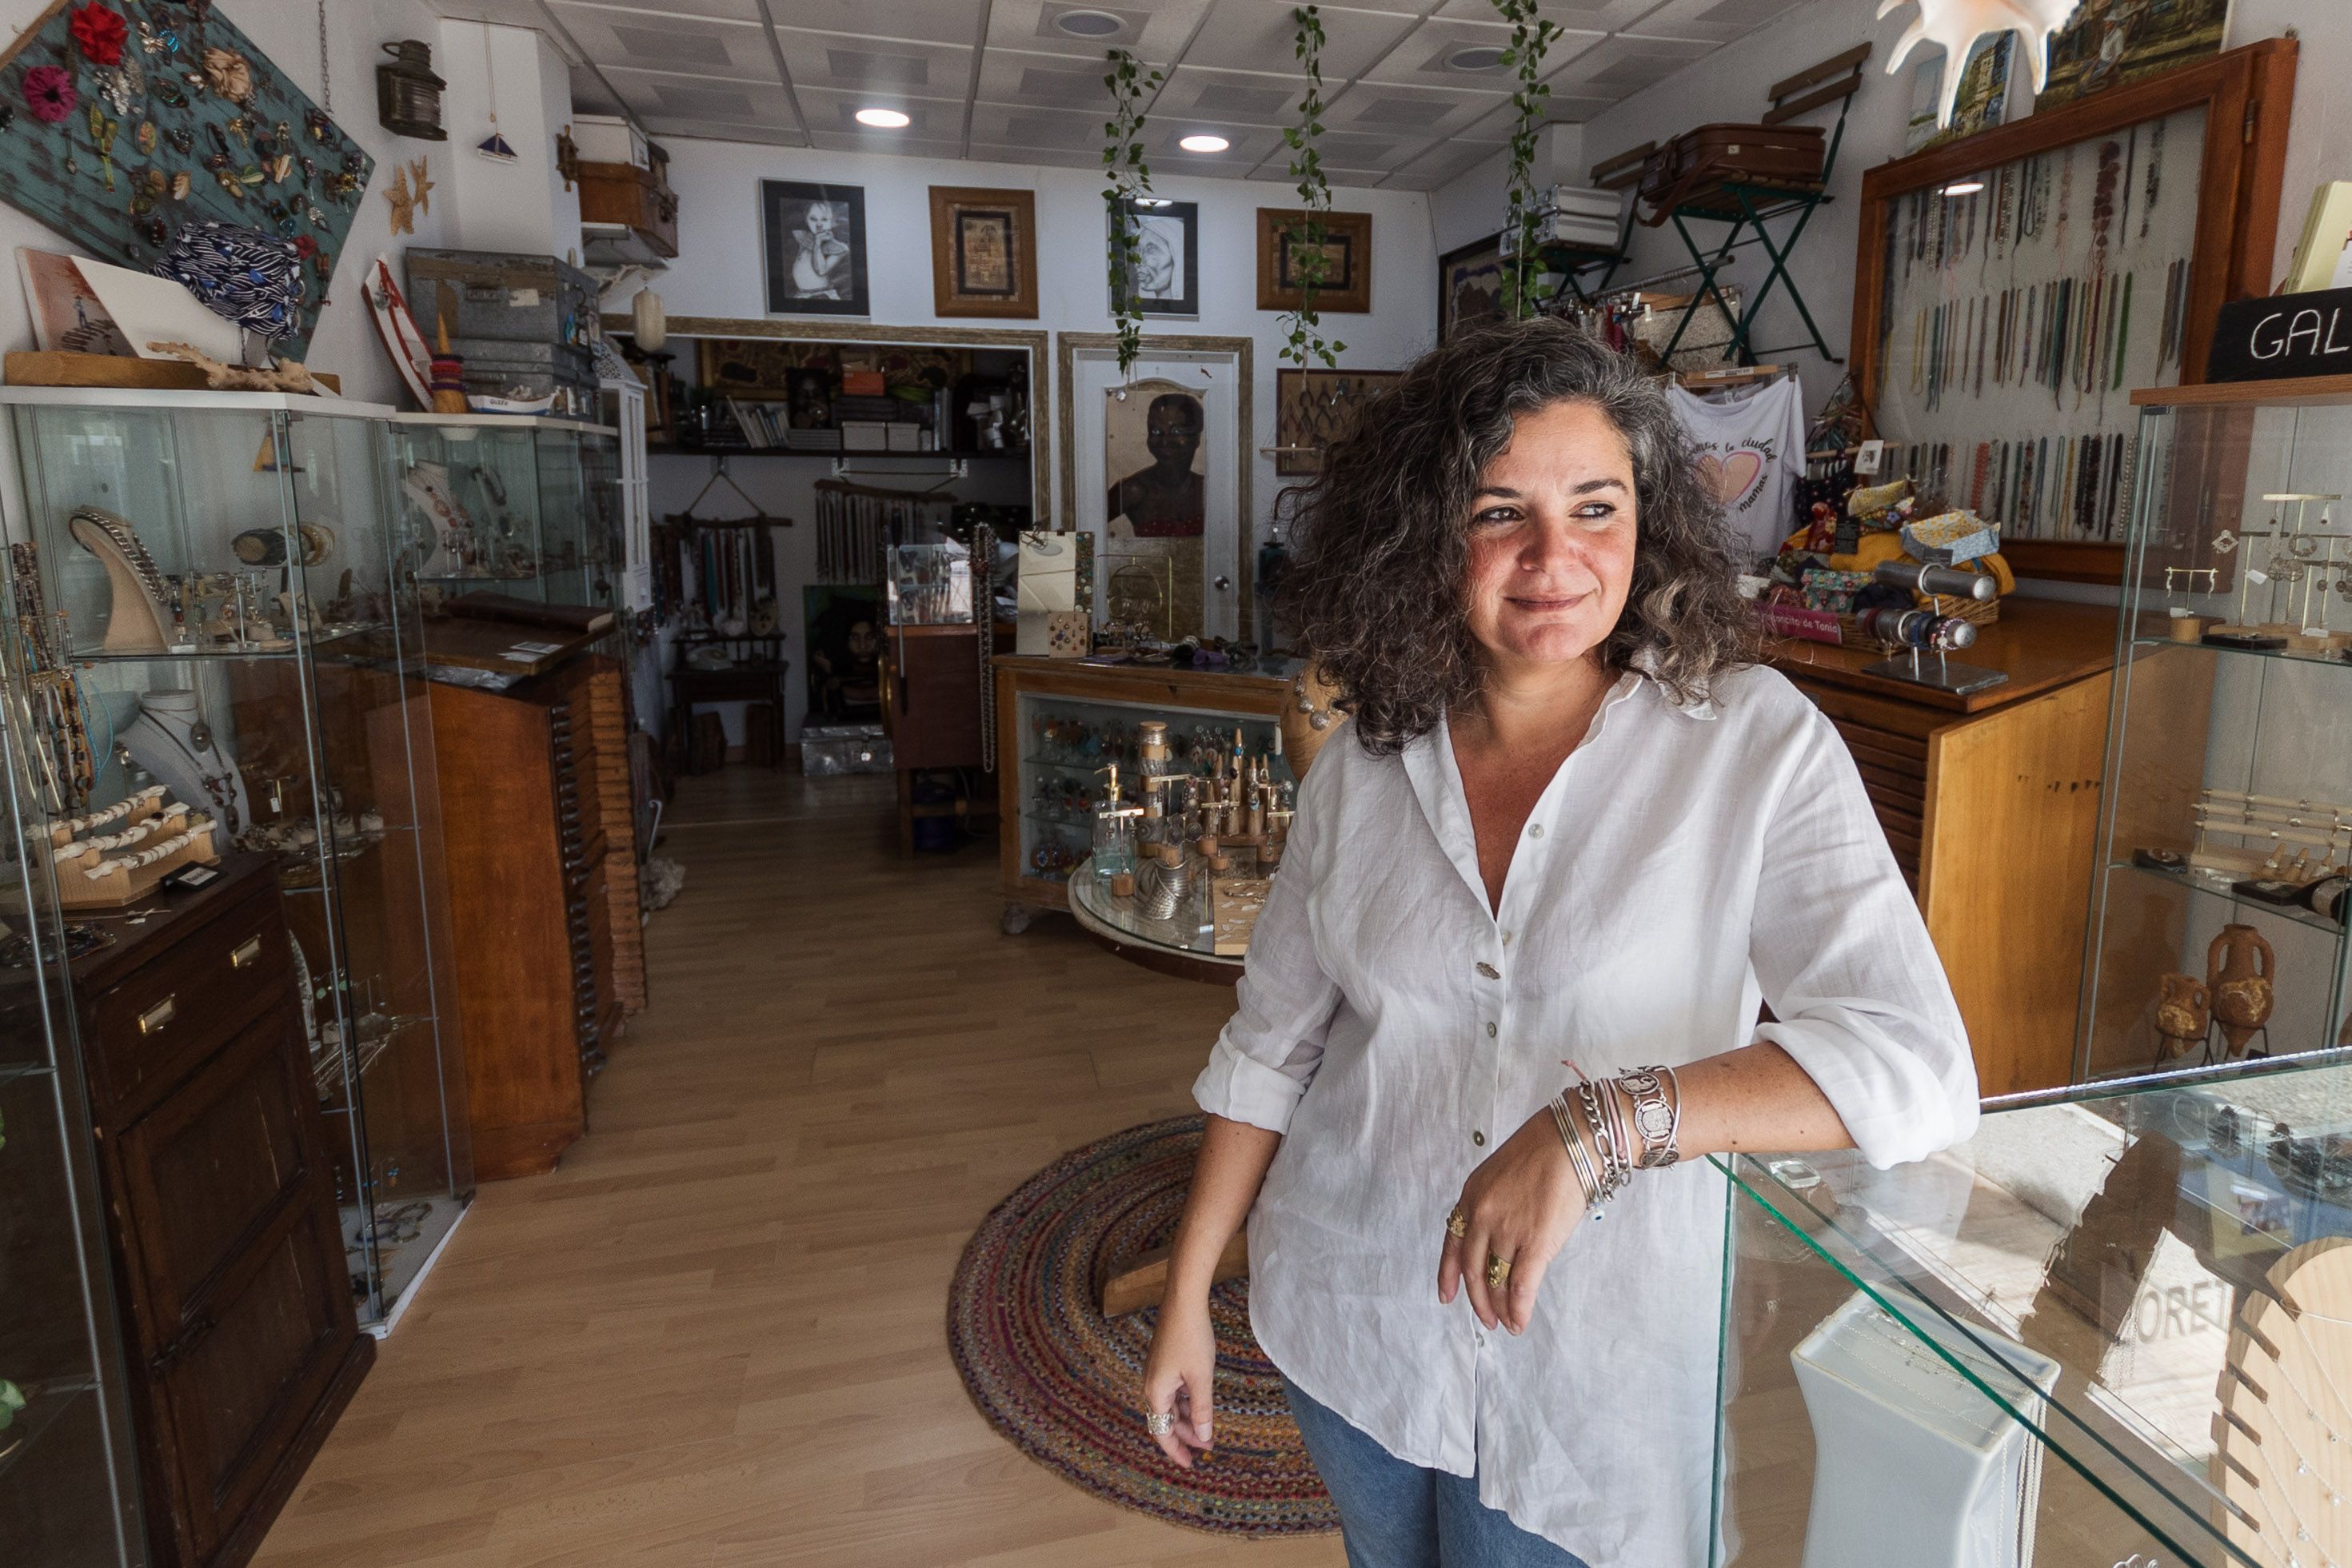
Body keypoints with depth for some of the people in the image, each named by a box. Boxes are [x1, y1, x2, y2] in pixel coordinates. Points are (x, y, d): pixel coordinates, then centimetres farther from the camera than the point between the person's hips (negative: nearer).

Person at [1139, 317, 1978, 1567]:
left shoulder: (1755, 745, -15)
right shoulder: (1365, 763, -6)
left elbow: (1916, 1067, -23)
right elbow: (1273, 1043, 1)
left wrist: (1600, 1121, -36)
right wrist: (1185, 1296, 3)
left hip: (1592, 1356, -3)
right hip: (1353, 1315, 4)